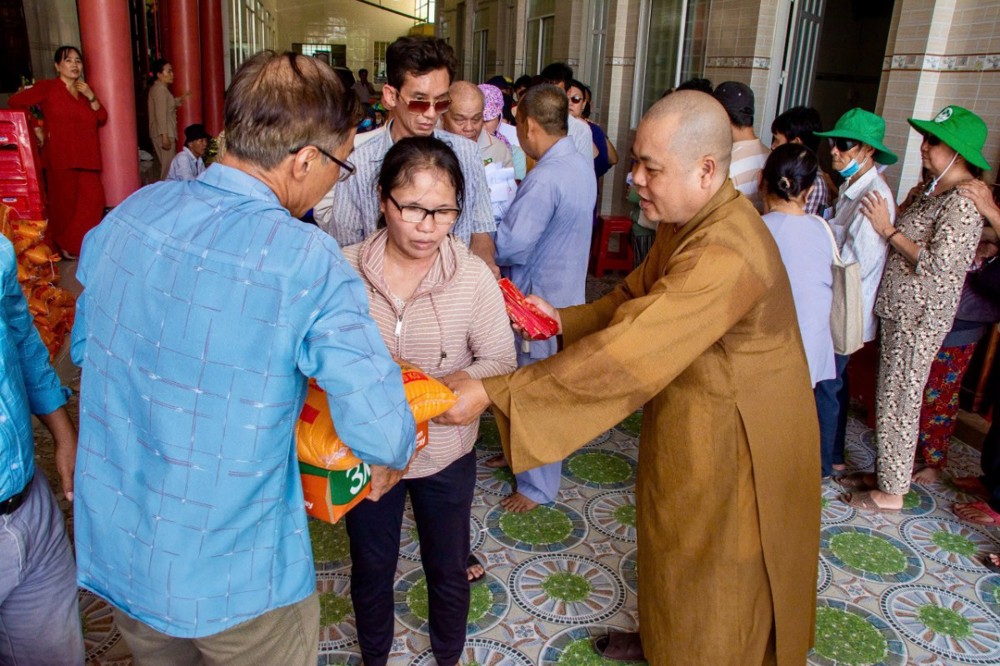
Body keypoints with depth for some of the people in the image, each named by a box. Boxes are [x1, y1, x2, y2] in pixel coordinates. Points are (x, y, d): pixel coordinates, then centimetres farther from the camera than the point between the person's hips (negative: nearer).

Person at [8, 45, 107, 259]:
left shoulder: (85, 90, 19)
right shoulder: (48, 87, 1)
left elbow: (101, 118, 10)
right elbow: (14, 102, -2)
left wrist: (91, 97, -3)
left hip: (85, 157, 5)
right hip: (60, 156, -5)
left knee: (93, 200, -2)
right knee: (65, 203, -2)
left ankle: (75, 244, 14)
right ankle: (63, 247, 13)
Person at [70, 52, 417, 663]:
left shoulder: (130, 212, -8)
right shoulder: (308, 264, -27)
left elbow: (85, 347, 7)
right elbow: (380, 429, -28)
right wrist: (393, 456, -6)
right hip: (230, 582, -5)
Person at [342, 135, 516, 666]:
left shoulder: (473, 276, -16)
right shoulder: (346, 271, -15)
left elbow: (500, 361, -11)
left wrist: (454, 384, -27)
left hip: (445, 453, 0)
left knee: (448, 568, 21)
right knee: (371, 567, 23)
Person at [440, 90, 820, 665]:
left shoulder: (726, 256, -34)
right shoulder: (687, 221, -3)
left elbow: (622, 355, -40)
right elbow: (635, 296, 8)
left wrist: (492, 392, -38)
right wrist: (563, 318, -9)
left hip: (734, 444, -9)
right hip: (687, 426, 9)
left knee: (715, 575, 15)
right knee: (671, 539, 28)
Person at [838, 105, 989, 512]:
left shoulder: (962, 203, -18)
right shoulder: (934, 191, 11)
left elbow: (935, 265, -24)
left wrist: (888, 230, -18)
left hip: (920, 318, -9)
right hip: (900, 309, 9)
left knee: (899, 402, 0)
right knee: (890, 397, 17)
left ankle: (890, 492, 14)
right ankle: (884, 472, 31)